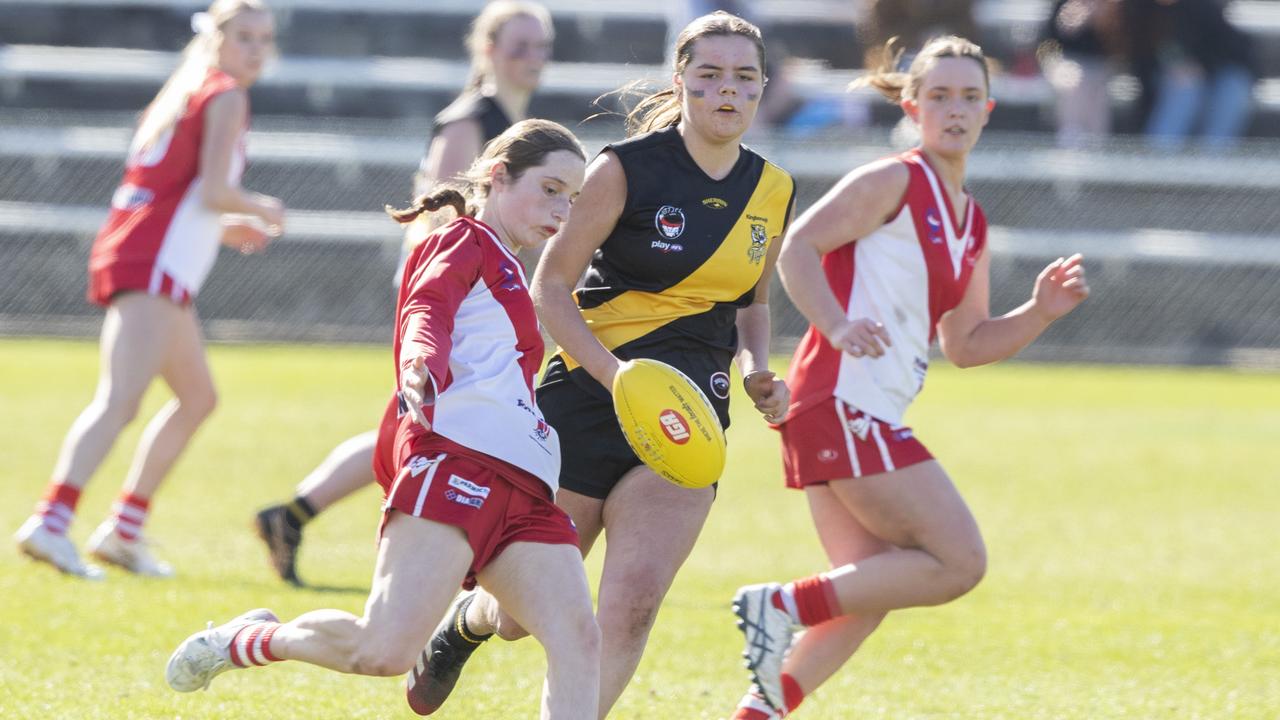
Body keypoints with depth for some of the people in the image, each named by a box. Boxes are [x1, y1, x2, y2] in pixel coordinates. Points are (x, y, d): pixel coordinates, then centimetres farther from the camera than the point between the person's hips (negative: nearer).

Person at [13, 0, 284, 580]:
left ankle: (124, 530, 21)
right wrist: (262, 211, 2)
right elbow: (214, 191, -16)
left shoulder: (181, 95, 23)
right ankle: (51, 520, -39)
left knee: (197, 397, 22)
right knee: (120, 400, -23)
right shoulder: (226, 97, -4)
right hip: (153, 265, -10)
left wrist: (220, 229, 28)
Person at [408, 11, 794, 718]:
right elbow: (550, 287, -8)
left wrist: (756, 371, 3)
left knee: (633, 602, -19)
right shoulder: (627, 168, -9)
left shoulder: (773, 191, 7)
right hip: (590, 395, -3)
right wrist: (617, 374, -22)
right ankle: (466, 621, 44)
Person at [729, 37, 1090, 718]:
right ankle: (783, 605, -9)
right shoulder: (893, 182, -5)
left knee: (869, 596, 9)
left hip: (870, 418, 9)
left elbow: (966, 343, 25)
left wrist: (1039, 312, 8)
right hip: (843, 401, -9)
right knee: (959, 562, -11)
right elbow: (797, 246, -13)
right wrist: (837, 325, -29)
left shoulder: (971, 225, 21)